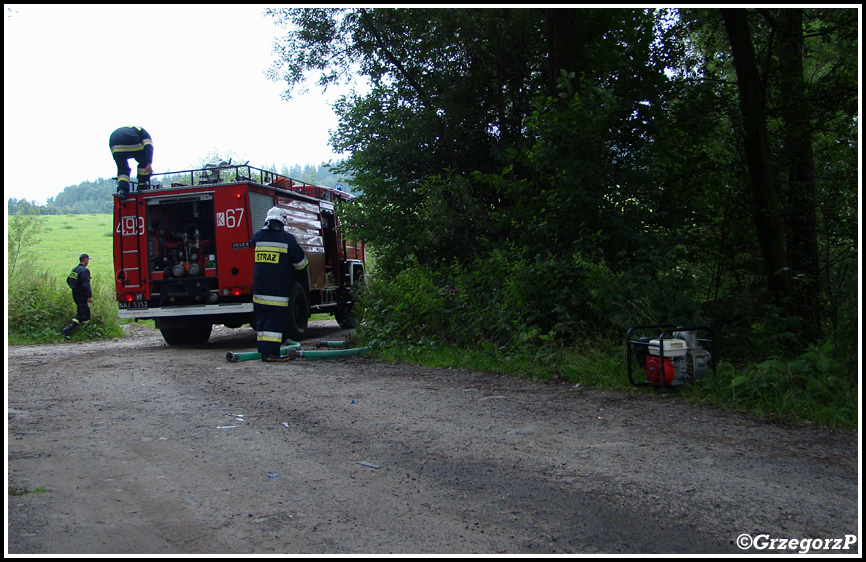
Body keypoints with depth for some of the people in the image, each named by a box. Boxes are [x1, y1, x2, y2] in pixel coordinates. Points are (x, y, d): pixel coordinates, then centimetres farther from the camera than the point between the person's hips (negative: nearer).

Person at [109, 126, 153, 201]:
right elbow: (148, 147, 3)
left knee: (122, 169, 21)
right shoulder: (144, 133, 27)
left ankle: (122, 189, 2)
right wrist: (149, 164, -10)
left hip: (114, 145, 5)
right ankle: (143, 187, 16)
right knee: (144, 163, 18)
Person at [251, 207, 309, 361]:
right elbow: (300, 262, 0)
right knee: (275, 319, -5)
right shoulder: (287, 238, -6)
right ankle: (270, 352, -9)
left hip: (259, 287, 6)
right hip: (278, 289, -5)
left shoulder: (257, 237, 9)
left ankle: (263, 349, 15)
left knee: (262, 319, 11)